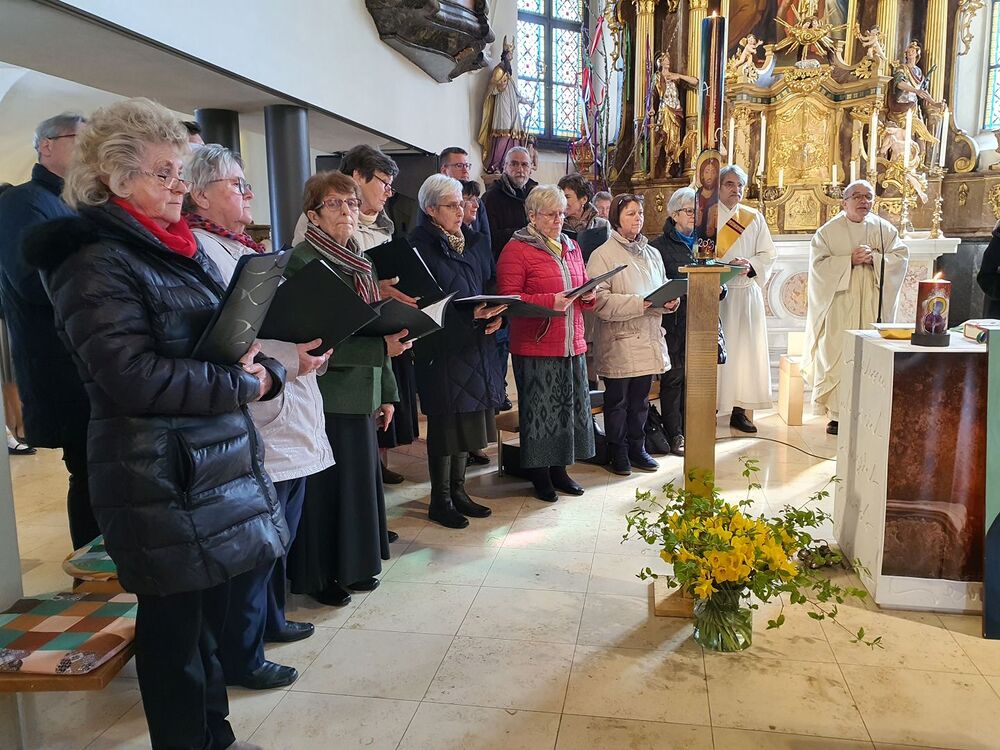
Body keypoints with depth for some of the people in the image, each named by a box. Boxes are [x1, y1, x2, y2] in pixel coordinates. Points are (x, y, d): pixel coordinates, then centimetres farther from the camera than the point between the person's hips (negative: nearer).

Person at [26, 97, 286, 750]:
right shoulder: (94, 262, -12)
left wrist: (268, 370, -2)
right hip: (162, 479, -8)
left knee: (211, 610, 19)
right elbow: (133, 376, -21)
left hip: (220, 460, 8)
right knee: (176, 622, 6)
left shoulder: (182, 250, 14)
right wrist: (241, 384, -15)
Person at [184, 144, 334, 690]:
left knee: (279, 533, 22)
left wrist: (308, 345, 10)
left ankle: (269, 619, 40)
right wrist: (290, 359, -25)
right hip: (255, 428, -10)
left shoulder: (241, 247, 17)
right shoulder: (201, 250, -16)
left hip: (288, 421, 10)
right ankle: (240, 657, 18)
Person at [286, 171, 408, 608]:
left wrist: (386, 392, 13)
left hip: (361, 393, 8)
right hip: (325, 396, -8)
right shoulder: (303, 262, -12)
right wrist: (381, 348, -27)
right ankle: (319, 576, 20)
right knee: (325, 485, 3)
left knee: (359, 478, 16)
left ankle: (353, 565, 32)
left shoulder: (361, 263, 12)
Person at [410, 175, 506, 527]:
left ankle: (457, 491, 26)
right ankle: (440, 500, 14)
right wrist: (469, 315, -23)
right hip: (442, 346, -7)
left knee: (467, 416, 13)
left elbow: (493, 283, 16)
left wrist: (496, 314, -3)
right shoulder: (420, 246, -10)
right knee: (445, 422, 0)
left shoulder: (475, 242, 13)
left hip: (475, 344, 7)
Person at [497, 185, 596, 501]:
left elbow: (583, 289, 25)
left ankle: (559, 469, 24)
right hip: (535, 346, -6)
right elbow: (508, 298, -12)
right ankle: (539, 474, 15)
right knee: (539, 410, 0)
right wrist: (550, 301, -20)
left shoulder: (571, 247, 17)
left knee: (571, 406, 10)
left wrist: (588, 295, 1)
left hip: (572, 344, 7)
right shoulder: (516, 250, -5)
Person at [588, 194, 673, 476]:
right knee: (617, 400, 6)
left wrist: (670, 301, -6)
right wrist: (640, 303, -23)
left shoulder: (652, 254, 12)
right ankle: (618, 452, 20)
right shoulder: (603, 255, -8)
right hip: (619, 341, -5)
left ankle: (637, 447, 28)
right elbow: (600, 301, -17)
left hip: (648, 339, 5)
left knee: (640, 399, 14)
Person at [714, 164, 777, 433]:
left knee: (744, 349, 3)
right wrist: (724, 267, -20)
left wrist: (750, 265, -11)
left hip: (746, 293, 3)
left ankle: (739, 409, 9)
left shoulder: (754, 218, 12)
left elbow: (768, 254, 9)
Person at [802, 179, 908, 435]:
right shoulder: (829, 231, 4)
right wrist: (850, 260, -15)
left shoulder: (885, 229, 10)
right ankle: (838, 414, 3)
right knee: (839, 357, -4)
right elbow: (818, 263, -6)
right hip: (840, 306, -2)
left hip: (873, 306, 2)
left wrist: (875, 258, -13)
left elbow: (901, 257, 3)